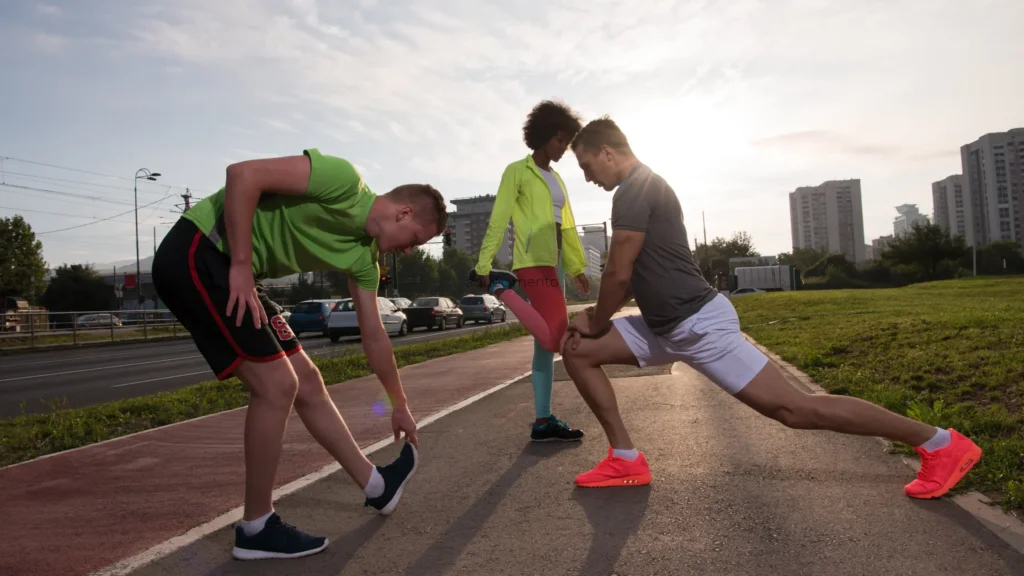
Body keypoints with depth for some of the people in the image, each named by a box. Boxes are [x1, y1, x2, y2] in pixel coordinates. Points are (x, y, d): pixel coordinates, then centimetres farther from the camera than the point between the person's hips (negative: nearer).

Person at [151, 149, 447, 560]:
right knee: (277, 384, -12)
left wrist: (400, 404, 23)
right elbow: (242, 175, -23)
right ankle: (256, 528, 4)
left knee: (307, 382, 11)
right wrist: (241, 266, -22)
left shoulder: (364, 255, 8)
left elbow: (374, 334, 16)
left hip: (233, 270, 9)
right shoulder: (343, 179, -17)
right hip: (195, 253, -9)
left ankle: (377, 487, 24)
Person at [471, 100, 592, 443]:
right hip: (532, 262, -9)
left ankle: (543, 421, 10)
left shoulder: (556, 179, 23)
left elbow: (567, 227, 22)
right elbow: (498, 220, -8)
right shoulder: (517, 171, -1)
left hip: (553, 264, 9)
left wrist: (577, 267, 17)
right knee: (554, 337, -22)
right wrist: (483, 265, -14)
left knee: (547, 342, 6)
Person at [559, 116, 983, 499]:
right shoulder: (642, 187, 17)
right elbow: (635, 276, 21)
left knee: (793, 408, -6)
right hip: (668, 326, 10)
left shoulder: (635, 190, -15)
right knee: (578, 350, 8)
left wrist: (596, 325, 0)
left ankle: (940, 444, 9)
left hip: (699, 323, -10)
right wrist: (594, 319, 14)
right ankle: (626, 460, 9)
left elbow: (619, 274, -17)